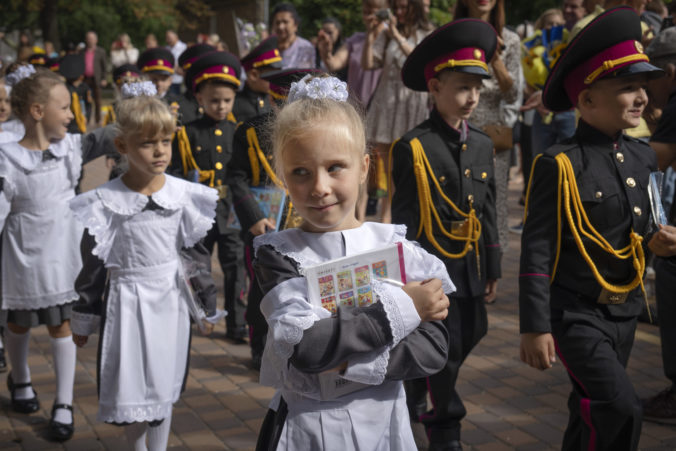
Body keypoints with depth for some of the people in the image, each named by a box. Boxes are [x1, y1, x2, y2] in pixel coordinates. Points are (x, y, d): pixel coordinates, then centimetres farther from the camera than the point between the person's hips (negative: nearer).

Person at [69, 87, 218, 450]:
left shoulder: (185, 196, -6)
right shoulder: (105, 202, -10)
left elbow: (203, 256, 3)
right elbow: (92, 264, -2)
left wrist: (208, 308, 7)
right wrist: (84, 318, 4)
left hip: (171, 301, 2)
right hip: (126, 302, -1)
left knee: (164, 387, 12)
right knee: (130, 388, 5)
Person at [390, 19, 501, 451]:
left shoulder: (482, 144, 5)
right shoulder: (414, 147, -12)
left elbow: (488, 209, 12)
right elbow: (404, 217, -11)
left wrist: (492, 267, 14)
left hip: (471, 265, 6)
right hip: (431, 265, -6)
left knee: (468, 337, 16)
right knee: (442, 348, 2)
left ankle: (416, 390, 41)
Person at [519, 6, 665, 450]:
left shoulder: (643, 157, 4)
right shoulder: (560, 165, -15)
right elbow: (536, 251, -15)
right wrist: (535, 327, -17)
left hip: (624, 312, 7)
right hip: (575, 313, -7)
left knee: (592, 410, 16)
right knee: (622, 409, -16)